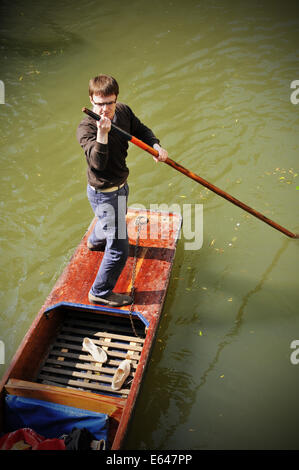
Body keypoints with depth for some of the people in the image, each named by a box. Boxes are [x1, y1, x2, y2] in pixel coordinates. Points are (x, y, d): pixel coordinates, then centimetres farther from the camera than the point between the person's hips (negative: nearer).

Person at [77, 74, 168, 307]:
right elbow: (98, 163, -38)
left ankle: (95, 241, 72)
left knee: (115, 222, 38)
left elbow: (141, 131, 9)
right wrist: (102, 134, -50)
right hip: (104, 194, -8)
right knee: (119, 249, -4)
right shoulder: (86, 128, -27)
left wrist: (156, 146, -10)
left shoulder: (124, 111, -6)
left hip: (120, 185, 8)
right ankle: (100, 292, 17)